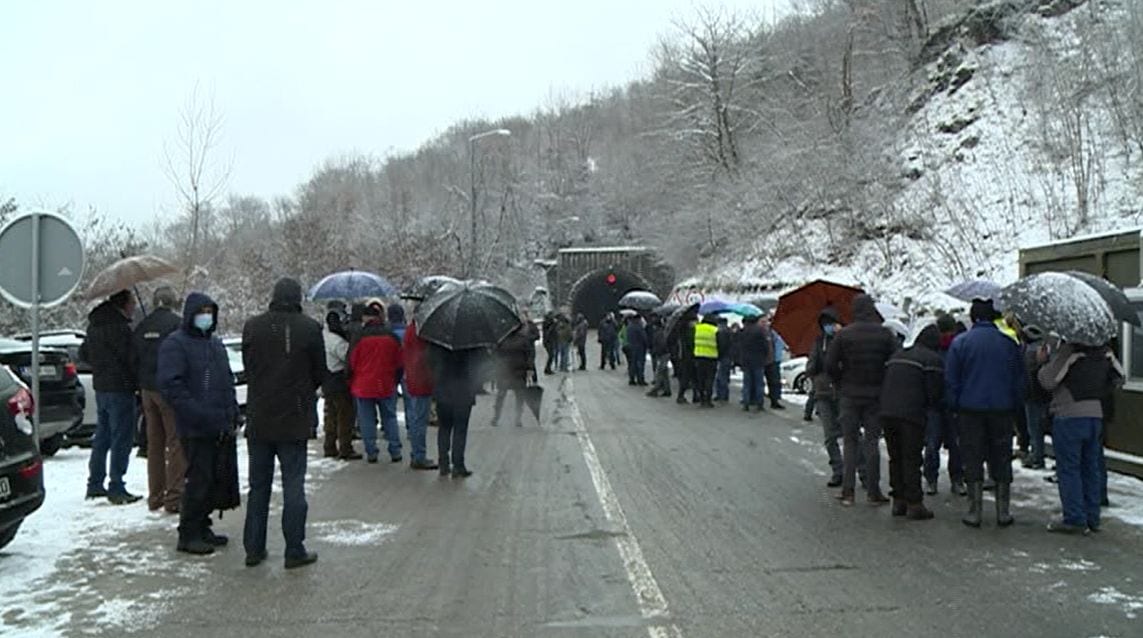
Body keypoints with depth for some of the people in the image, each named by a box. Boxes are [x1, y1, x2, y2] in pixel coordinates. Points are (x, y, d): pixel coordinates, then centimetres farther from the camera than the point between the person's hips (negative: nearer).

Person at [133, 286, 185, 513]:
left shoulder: (142, 327, 10)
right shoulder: (177, 324, -11)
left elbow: (135, 360, 16)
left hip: (148, 390, 7)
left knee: (154, 443, 14)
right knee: (176, 443, -4)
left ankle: (155, 496, 19)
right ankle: (174, 497, -6)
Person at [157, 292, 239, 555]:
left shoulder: (216, 343, 18)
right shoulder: (175, 344, -8)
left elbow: (228, 381, 25)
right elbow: (170, 384, -16)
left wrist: (233, 412, 14)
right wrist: (197, 413, -21)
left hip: (219, 427, 8)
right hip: (195, 428, -8)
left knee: (214, 479, 12)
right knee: (199, 480, -6)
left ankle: (202, 527, 24)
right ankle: (188, 535, 4)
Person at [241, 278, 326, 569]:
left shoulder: (252, 326, -3)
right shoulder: (309, 328, -10)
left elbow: (247, 367, 7)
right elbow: (320, 373, -1)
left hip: (258, 420, 3)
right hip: (294, 420, -3)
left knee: (258, 485, 13)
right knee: (293, 486, 4)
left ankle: (254, 548, 19)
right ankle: (295, 551, 7)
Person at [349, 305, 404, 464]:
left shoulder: (359, 337, -10)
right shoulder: (392, 337, -1)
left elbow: (352, 362, -5)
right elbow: (399, 362, 5)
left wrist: (351, 383, 9)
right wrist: (395, 380, 17)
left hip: (363, 385, -2)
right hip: (387, 385, 2)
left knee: (367, 420, 6)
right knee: (390, 418, 11)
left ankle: (371, 453, 6)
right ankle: (395, 452, 9)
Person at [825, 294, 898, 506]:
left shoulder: (844, 334, -6)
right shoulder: (885, 334, -4)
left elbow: (830, 364, -8)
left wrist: (841, 384, 6)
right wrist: (885, 385, 7)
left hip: (849, 395, 0)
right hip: (876, 395, 1)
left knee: (850, 442, 7)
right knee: (872, 442, 7)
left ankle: (848, 491, 4)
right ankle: (873, 491, 9)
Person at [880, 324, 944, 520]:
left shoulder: (896, 356, 21)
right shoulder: (933, 359, -2)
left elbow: (884, 386, 20)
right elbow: (935, 393, -4)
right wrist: (928, 408, 14)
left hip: (887, 414, 6)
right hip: (911, 415, -6)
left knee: (895, 458, 15)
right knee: (912, 460, 0)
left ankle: (898, 501, 20)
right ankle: (914, 504, 3)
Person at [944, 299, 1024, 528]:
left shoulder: (960, 342, -4)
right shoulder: (1008, 343, 3)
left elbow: (951, 380, -3)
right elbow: (1020, 378, 7)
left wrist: (955, 406, 6)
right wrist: (1017, 406, 15)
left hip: (971, 409, -2)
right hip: (1002, 409, 2)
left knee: (973, 460, 4)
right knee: (1001, 460, 10)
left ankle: (974, 512, 5)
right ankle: (1003, 512, 13)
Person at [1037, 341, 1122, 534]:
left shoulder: (1069, 350, -17)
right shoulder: (1104, 350, 5)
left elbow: (1048, 381, -16)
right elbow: (1118, 376, 13)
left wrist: (1043, 361, 1)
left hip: (1069, 416, -7)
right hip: (1096, 415, 7)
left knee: (1068, 469, 0)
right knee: (1091, 468, 13)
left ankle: (1074, 519, 1)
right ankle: (1092, 518, 18)